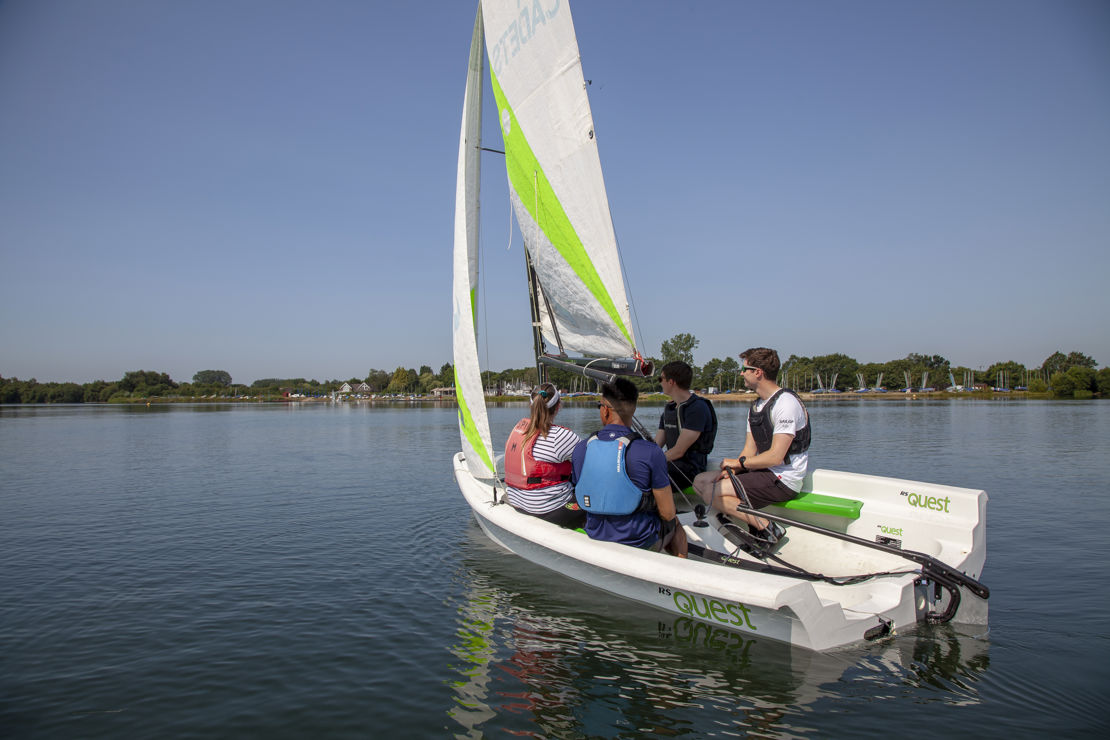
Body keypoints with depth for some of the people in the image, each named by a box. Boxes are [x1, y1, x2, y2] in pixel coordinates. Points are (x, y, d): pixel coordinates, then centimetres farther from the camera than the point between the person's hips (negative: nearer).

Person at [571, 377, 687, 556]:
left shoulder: (580, 449, -10)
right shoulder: (650, 453, -23)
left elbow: (582, 498, 3)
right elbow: (668, 513, -16)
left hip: (597, 538, 4)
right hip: (641, 542, -4)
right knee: (675, 524, 30)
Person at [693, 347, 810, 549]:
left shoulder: (786, 403, -16)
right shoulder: (755, 406, 14)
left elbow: (775, 457, -21)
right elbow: (749, 450, 12)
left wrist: (739, 462, -9)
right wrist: (732, 469, -7)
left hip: (783, 480, -10)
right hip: (764, 472, 10)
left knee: (712, 492, -19)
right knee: (701, 481, 2)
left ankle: (767, 527, -13)